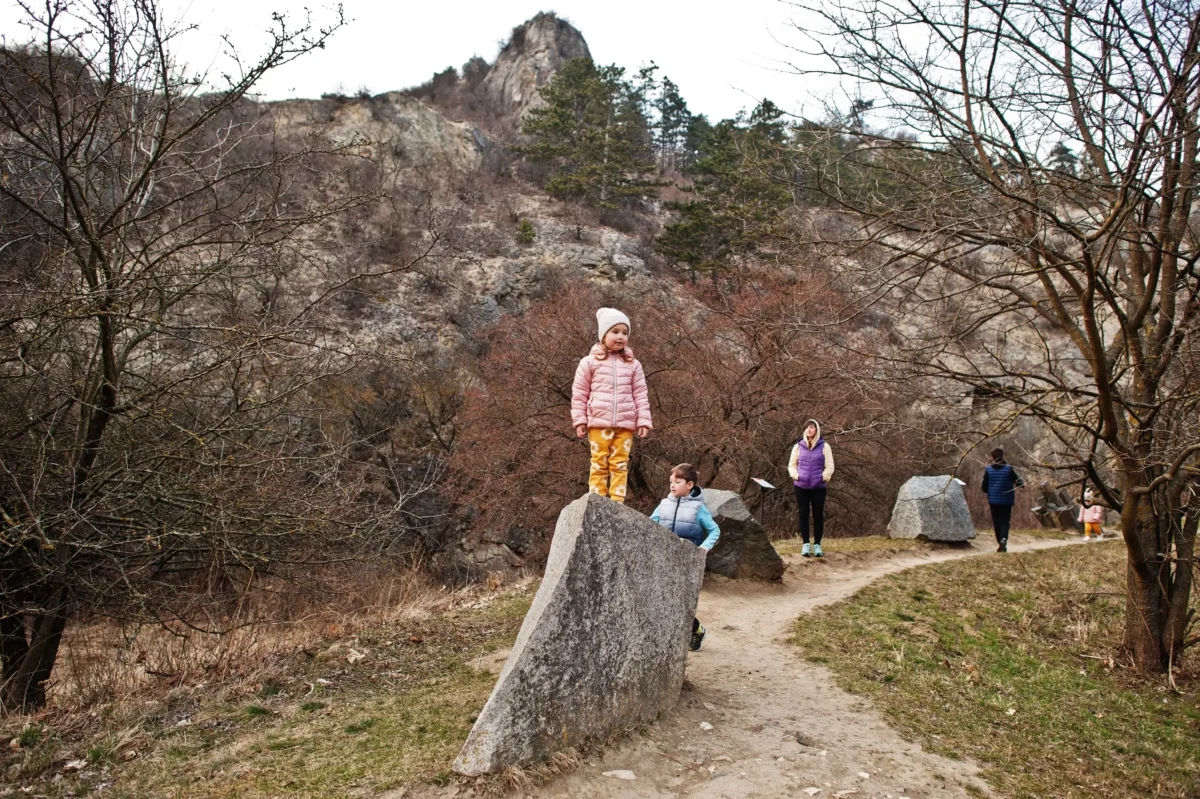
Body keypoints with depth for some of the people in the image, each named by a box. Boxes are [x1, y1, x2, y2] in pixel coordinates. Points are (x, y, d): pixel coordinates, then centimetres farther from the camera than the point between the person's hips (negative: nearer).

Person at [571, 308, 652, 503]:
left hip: (625, 424, 2)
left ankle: (617, 502, 7)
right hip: (599, 422, -2)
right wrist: (579, 420, -2)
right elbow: (579, 394, 3)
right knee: (599, 464, 3)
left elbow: (641, 395, 8)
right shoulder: (590, 362, 2)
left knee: (620, 464, 4)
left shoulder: (633, 364, 9)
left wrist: (643, 420, 0)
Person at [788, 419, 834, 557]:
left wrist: (823, 477, -12)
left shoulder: (824, 446, -1)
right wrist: (796, 476, -8)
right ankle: (806, 544, 11)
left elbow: (829, 467, 0)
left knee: (818, 515, 3)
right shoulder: (798, 446, 2)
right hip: (801, 486, 1)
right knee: (803, 514, 3)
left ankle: (817, 545, 12)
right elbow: (791, 465, 8)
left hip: (818, 487, -1)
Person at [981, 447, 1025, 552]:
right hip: (1006, 500, -1)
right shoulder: (1009, 469, -10)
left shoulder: (988, 470, -5)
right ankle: (1003, 539, -20)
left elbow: (984, 487, -1)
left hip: (993, 500, 1)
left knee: (997, 522, 11)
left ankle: (1000, 543, 13)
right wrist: (1023, 484, 18)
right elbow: (1018, 481, -4)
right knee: (1005, 521, 5)